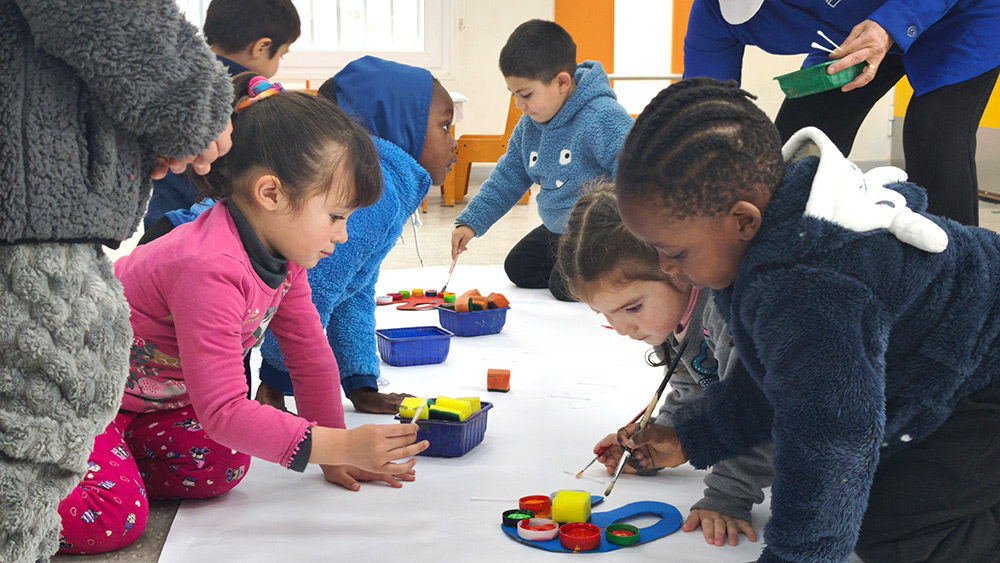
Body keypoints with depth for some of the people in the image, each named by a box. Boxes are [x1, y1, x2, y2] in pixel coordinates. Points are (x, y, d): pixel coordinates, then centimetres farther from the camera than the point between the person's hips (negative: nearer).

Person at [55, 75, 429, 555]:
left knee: (221, 466, -8)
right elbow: (224, 410, -37)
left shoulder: (280, 253, -7)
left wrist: (336, 457, 5)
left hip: (148, 396, 9)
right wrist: (342, 446, -37)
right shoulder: (210, 270, -36)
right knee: (111, 520, -24)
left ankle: (112, 462, 9)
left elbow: (310, 356, 4)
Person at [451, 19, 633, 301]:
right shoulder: (530, 125, -1)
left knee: (566, 287, -20)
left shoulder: (605, 118, -28)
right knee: (518, 269, 18)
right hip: (557, 229, 9)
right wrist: (470, 222, 4)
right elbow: (507, 178, 11)